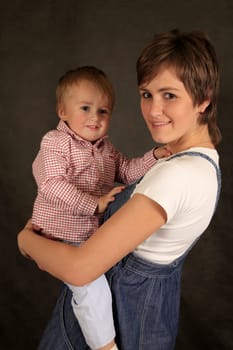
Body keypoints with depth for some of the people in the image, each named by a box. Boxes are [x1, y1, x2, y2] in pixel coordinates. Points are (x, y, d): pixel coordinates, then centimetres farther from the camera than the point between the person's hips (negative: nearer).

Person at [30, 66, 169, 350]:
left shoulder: (105, 148, 9)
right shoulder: (56, 142, -13)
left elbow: (127, 172, 8)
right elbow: (51, 185, -24)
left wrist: (154, 157, -9)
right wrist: (94, 204, -27)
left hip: (95, 234, 8)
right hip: (61, 236, -8)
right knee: (93, 286, -16)